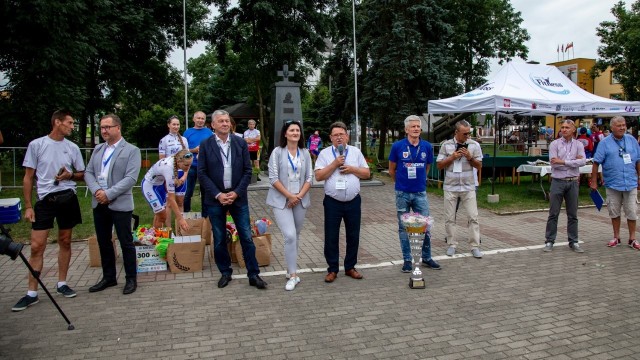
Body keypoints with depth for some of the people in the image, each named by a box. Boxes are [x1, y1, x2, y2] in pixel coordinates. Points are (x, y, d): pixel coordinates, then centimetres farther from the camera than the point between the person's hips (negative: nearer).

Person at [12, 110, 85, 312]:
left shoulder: (73, 148, 5)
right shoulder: (36, 145, -2)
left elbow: (82, 175, 15)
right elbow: (28, 177, 1)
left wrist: (70, 175, -8)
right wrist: (28, 206, -3)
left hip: (68, 198, 3)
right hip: (45, 199, -2)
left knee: (65, 242, 10)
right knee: (37, 246, -4)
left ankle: (61, 284, 23)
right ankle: (32, 293, 5)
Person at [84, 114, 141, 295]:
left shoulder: (131, 150, -5)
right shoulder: (98, 149, 13)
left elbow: (130, 178, -15)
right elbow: (88, 172, 10)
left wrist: (109, 194, -18)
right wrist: (96, 190, -9)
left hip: (120, 204, -6)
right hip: (99, 204, 6)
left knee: (126, 243, 2)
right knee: (103, 242, 14)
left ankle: (131, 279, 14)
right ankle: (109, 277, 27)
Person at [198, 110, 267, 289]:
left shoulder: (241, 143, 1)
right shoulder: (206, 145, -2)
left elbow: (247, 171, 1)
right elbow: (202, 174, -4)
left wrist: (236, 193, -10)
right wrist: (218, 195, -12)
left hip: (238, 197, 1)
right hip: (215, 199, 0)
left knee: (246, 237, 2)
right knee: (219, 239, 9)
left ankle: (253, 274, 11)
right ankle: (225, 272, 25)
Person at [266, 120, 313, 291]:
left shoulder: (305, 153, 5)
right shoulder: (277, 152, -5)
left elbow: (309, 178, 5)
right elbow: (273, 178, -8)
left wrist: (299, 195, -9)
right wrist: (289, 196, -13)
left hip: (301, 200, 4)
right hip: (281, 200, -4)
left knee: (296, 236, 11)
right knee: (290, 236, -13)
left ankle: (290, 269, 26)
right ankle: (293, 275, -4)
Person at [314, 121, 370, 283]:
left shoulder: (356, 152, 7)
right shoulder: (325, 153, 0)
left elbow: (367, 173, 6)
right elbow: (318, 176, -9)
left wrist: (352, 169, -9)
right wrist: (335, 164, -15)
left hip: (353, 202, 2)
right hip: (332, 202, -2)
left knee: (353, 236, 10)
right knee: (331, 237, 4)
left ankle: (350, 267, 25)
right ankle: (332, 269, 17)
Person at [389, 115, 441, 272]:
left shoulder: (427, 146, 0)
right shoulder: (397, 146, -7)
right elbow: (392, 170, 5)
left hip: (420, 193, 2)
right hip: (402, 194, -2)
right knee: (403, 228, 7)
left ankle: (427, 258, 23)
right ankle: (407, 260, 18)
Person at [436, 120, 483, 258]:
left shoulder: (474, 145, 1)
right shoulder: (446, 145, 1)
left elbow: (479, 166, 3)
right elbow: (439, 165, 2)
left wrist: (470, 157, -14)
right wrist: (452, 157, -11)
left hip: (468, 187, 0)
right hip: (450, 187, 0)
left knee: (473, 217, -1)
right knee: (449, 218, 5)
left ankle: (475, 246, 6)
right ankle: (452, 244, 16)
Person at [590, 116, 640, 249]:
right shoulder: (605, 143, -3)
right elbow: (596, 162, -4)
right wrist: (593, 181, -6)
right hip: (612, 184, -1)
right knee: (614, 212, 9)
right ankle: (616, 237, 22)